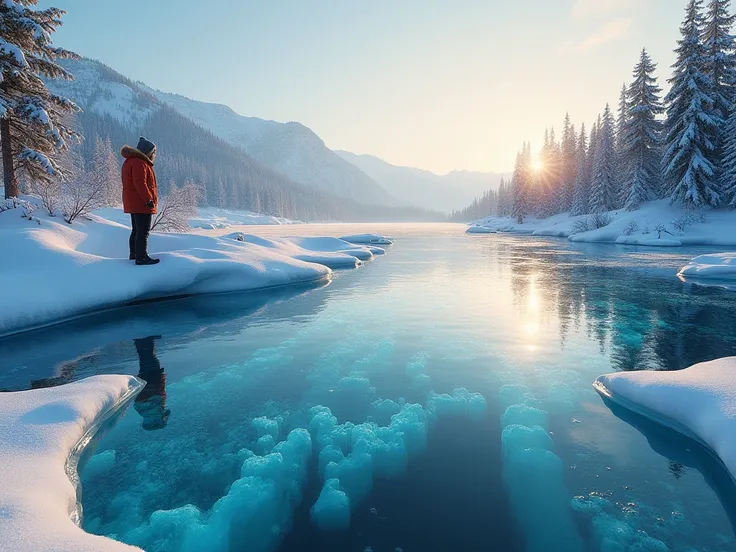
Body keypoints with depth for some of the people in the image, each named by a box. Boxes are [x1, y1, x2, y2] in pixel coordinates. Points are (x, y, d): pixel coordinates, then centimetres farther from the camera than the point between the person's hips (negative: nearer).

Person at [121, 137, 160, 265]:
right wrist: (148, 200, -24)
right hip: (141, 203, -11)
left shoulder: (131, 161, 20)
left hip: (134, 204, 11)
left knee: (136, 230, 19)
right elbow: (140, 184, -24)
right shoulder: (139, 163, -16)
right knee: (143, 231, -9)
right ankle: (141, 257, -8)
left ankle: (134, 253, 29)